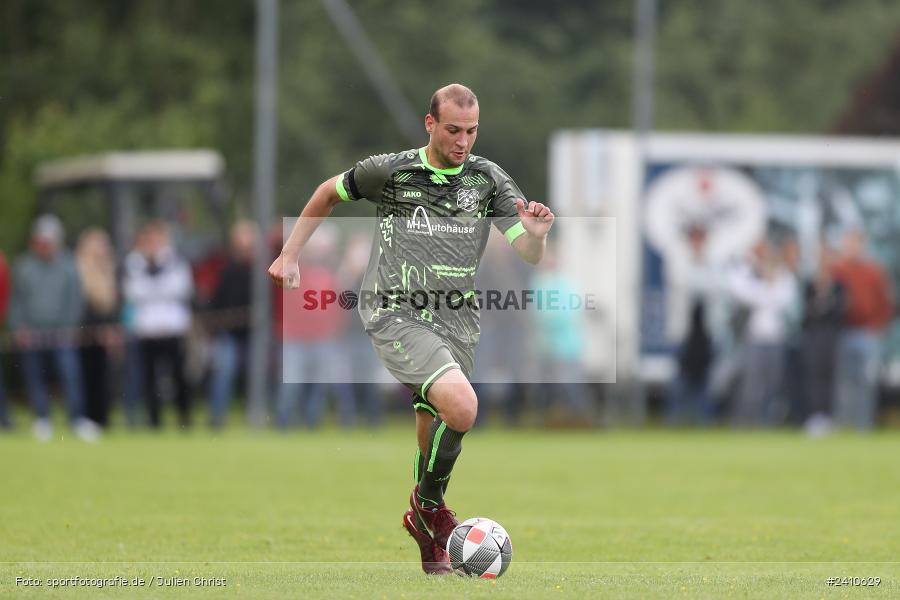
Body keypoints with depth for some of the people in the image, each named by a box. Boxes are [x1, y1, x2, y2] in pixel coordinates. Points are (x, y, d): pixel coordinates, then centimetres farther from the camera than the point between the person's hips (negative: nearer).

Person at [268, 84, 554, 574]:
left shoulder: (489, 179, 3)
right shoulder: (389, 171, -3)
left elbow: (530, 255, -1)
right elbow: (329, 193, 16)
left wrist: (536, 234, -25)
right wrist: (289, 254, 13)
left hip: (456, 321, 4)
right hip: (395, 316, -4)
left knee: (433, 425, 8)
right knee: (461, 405, -25)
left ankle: (429, 541, 30)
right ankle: (430, 504, -3)